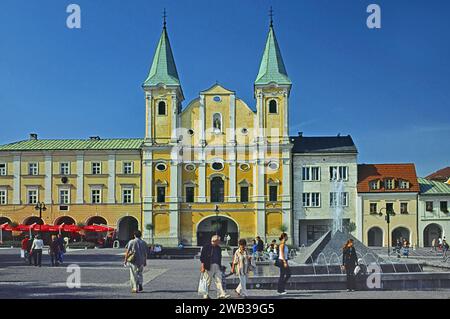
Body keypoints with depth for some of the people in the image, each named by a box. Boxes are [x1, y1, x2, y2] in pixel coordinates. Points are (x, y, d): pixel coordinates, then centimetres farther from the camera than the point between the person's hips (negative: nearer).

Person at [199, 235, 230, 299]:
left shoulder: (218, 248, 14)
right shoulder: (206, 246, -5)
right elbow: (202, 257, -7)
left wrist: (220, 267, 14)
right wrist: (202, 266, -13)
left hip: (217, 267, 5)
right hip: (209, 267, -5)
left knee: (219, 280, -3)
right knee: (208, 282, 3)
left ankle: (221, 294, -7)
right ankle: (206, 295, 14)